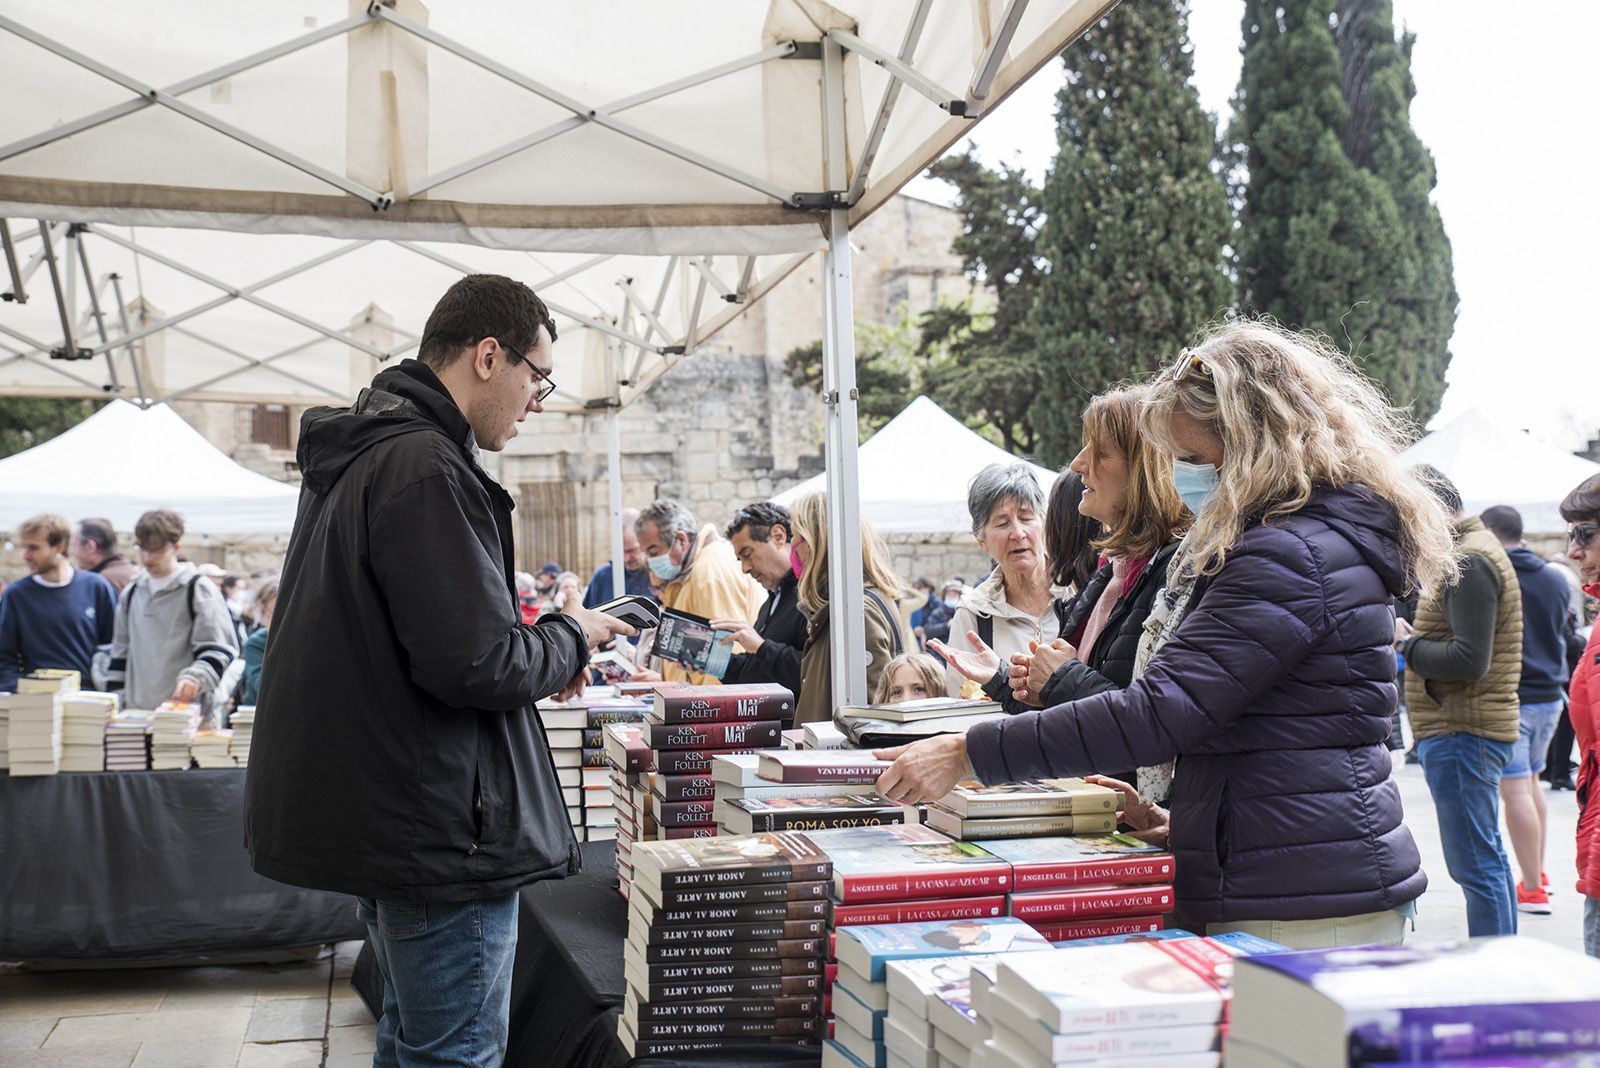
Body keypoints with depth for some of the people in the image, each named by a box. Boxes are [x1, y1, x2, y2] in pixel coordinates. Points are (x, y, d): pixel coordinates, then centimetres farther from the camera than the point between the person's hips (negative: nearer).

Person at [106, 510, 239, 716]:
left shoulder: (199, 589, -2)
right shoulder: (131, 593, 15)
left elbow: (219, 649, -8)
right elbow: (120, 652, 21)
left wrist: (196, 677, -25)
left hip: (186, 712, -5)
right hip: (135, 711, 5)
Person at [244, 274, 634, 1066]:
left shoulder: (355, 456, 13)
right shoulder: (427, 468, -20)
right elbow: (475, 664, -26)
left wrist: (534, 647, 12)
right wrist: (568, 639, -6)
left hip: (374, 812, 11)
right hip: (439, 824, -11)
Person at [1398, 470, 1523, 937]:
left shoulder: (1470, 562, -15)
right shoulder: (1471, 553, 19)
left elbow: (1470, 659, -23)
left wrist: (1406, 643, -10)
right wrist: (1415, 640, 4)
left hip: (1462, 734, -11)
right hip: (1464, 728, 11)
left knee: (1475, 864, -8)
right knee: (1488, 859, 16)